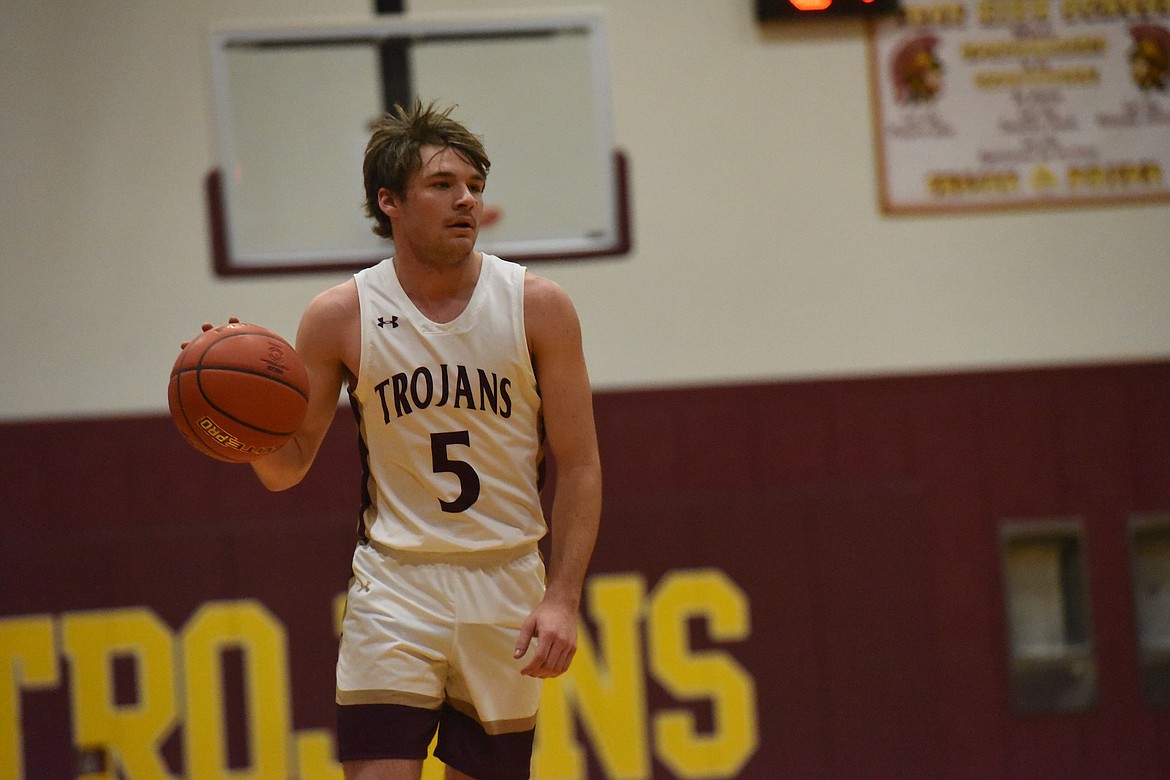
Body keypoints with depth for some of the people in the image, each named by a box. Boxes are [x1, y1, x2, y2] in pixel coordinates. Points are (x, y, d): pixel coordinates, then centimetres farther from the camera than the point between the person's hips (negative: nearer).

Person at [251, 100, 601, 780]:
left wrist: (563, 598, -11)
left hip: (507, 588, 1)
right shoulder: (340, 317, -4)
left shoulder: (538, 306, -3)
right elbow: (290, 468, 5)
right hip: (396, 582, -1)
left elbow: (579, 467, -2)